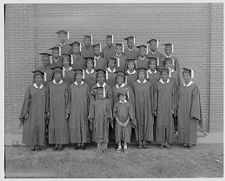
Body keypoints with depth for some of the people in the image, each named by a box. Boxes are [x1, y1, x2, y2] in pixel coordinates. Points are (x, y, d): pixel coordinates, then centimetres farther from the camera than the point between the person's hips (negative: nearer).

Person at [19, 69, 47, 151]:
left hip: (41, 111, 1)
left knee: (41, 128, 0)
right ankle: (33, 145, 12)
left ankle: (40, 144, 12)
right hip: (32, 111, -1)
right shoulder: (30, 88, -1)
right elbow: (26, 100, -1)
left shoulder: (45, 88, 3)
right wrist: (26, 112, -7)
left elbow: (46, 101, 5)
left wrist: (46, 112, -2)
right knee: (31, 128, -3)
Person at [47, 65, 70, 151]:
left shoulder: (65, 85, 1)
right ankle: (55, 144, 15)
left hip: (62, 109, -2)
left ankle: (61, 144, 10)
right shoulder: (50, 85, 6)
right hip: (53, 109, 2)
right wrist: (48, 110, 2)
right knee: (53, 126, 3)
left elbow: (67, 98, 0)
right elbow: (48, 98, 7)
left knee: (62, 126, 0)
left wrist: (67, 111, -6)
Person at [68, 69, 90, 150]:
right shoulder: (71, 86, 6)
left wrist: (88, 110, -4)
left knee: (84, 125, 2)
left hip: (83, 109, -1)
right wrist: (69, 110, 0)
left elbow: (88, 99, 3)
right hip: (74, 109, 1)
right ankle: (77, 143, 10)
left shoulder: (86, 86, 4)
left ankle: (83, 142, 11)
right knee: (74, 125, 1)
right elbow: (69, 99, 6)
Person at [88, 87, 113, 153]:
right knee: (98, 134, 4)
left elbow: (109, 112, 4)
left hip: (104, 121, -1)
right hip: (97, 121, 1)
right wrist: (91, 122, 0)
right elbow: (91, 113, 4)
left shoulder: (107, 102, 2)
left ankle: (104, 147, 11)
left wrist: (110, 120, 2)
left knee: (104, 134, 3)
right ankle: (99, 148, 14)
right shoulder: (94, 103, 4)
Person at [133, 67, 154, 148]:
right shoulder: (134, 84, 4)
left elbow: (151, 97, 5)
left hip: (147, 107, 0)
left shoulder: (148, 84, 5)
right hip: (138, 107, 0)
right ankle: (140, 142, 9)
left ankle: (145, 141, 5)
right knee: (139, 123, 3)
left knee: (147, 123, -3)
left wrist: (152, 108, 0)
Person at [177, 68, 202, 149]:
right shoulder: (181, 86, 7)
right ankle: (185, 142, 16)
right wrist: (178, 110, 6)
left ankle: (190, 142, 12)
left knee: (191, 126, 1)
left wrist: (193, 112, -17)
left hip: (191, 110, -4)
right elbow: (179, 99, 10)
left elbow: (196, 99, -12)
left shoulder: (194, 86, -8)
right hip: (182, 110, 5)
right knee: (183, 126, 5)